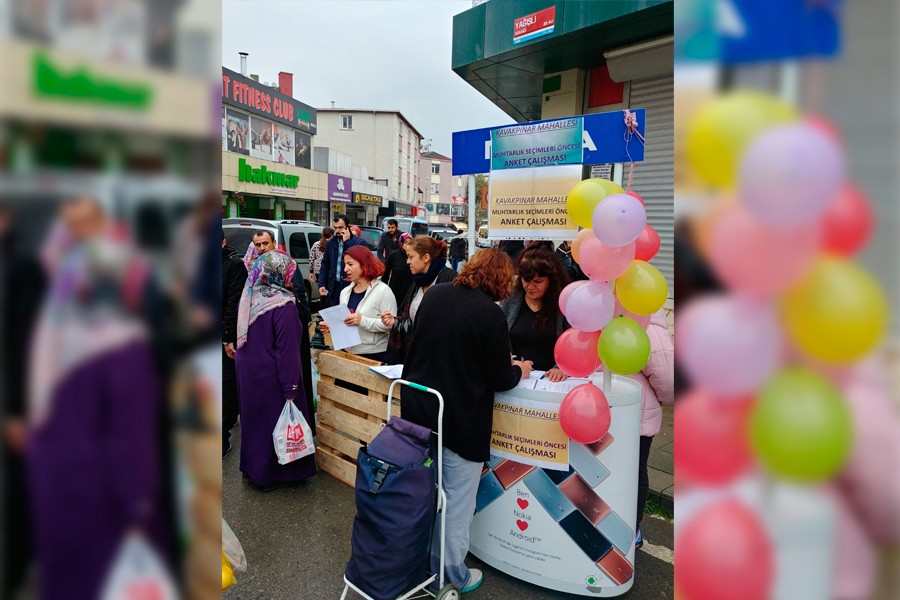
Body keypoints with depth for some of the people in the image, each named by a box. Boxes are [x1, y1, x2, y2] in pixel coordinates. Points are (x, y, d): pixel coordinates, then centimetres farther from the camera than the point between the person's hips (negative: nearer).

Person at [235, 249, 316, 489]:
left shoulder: (249, 297, 0)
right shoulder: (283, 305, -22)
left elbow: (242, 336, 11)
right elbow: (287, 350, -23)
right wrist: (290, 388, -19)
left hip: (246, 370, 8)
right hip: (270, 376, -7)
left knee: (254, 417, 21)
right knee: (275, 420, 9)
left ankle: (253, 466, 39)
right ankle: (272, 473, 23)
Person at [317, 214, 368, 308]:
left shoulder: (360, 242, -4)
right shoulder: (331, 243, 12)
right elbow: (325, 264, 15)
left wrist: (347, 242, -15)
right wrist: (321, 284, 7)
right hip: (334, 287, 5)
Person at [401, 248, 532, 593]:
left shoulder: (434, 294, 0)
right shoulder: (491, 314, -18)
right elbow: (500, 380, -11)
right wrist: (518, 370, 10)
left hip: (417, 408, 7)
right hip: (461, 420, -6)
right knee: (456, 500, 11)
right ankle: (453, 575, 29)